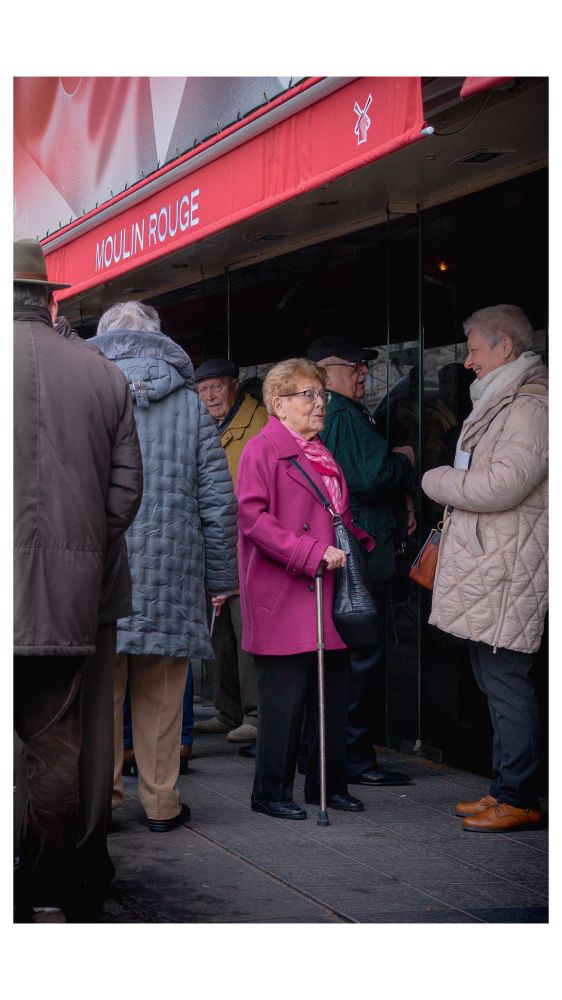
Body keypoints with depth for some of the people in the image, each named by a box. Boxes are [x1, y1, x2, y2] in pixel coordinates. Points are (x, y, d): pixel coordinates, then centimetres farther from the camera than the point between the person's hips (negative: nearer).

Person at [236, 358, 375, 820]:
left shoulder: (323, 453, 20)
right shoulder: (262, 450, -6)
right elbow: (253, 518, -16)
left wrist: (359, 541, 9)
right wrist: (311, 553, -20)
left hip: (329, 598, 8)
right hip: (283, 599, -8)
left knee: (334, 694, 11)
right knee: (284, 700, -3)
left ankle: (328, 783, 23)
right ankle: (271, 792, 8)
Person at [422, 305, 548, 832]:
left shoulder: (530, 407, -14)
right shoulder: (501, 403, 21)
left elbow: (501, 486, -22)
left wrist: (437, 481, -8)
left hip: (507, 571, -10)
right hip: (484, 568, 10)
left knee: (506, 680, -8)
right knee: (495, 680, 13)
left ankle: (518, 799, -2)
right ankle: (505, 789, 20)